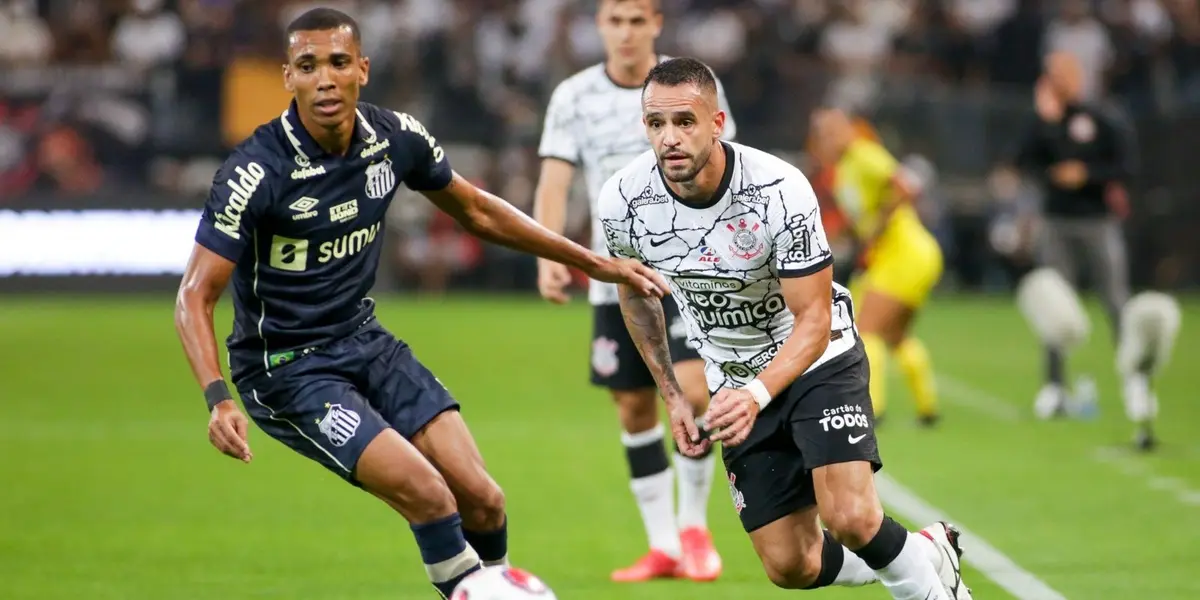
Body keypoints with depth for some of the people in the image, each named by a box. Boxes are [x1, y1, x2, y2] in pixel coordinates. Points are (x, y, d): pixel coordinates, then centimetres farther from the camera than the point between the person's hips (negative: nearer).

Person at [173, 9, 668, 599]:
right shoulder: (257, 172, -23)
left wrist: (593, 262, 14)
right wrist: (218, 399, -36)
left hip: (364, 341, 6)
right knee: (428, 494, -21)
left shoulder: (396, 138, -6)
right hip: (285, 369, -6)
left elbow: (477, 211, 13)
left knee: (481, 500, -3)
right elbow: (195, 296, -21)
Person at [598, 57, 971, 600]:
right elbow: (634, 294, 6)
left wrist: (757, 395, -39)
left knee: (852, 519, -24)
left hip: (817, 361, -4)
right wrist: (671, 396, 5)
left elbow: (814, 320, -23)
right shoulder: (622, 202, -17)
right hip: (737, 385, 4)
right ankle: (927, 552, 26)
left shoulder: (781, 191, -28)